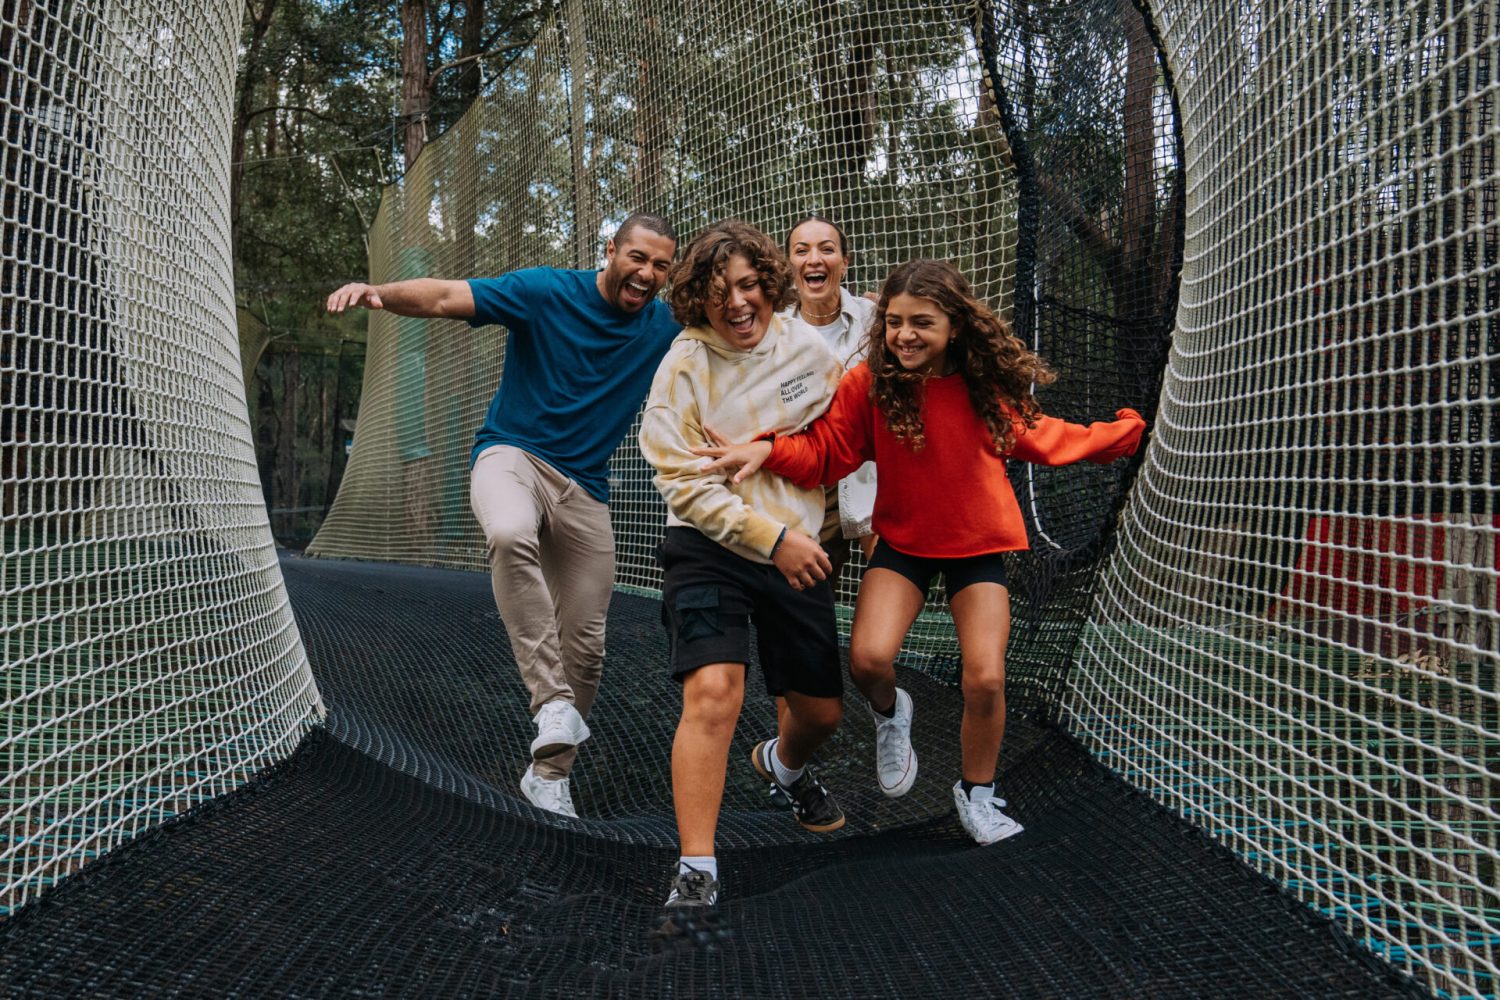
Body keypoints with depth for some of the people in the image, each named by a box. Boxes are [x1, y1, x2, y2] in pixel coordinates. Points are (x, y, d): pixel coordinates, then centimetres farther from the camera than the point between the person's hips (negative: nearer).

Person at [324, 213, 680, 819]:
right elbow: (448, 297, -20)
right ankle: (553, 701, -34)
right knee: (511, 536, -41)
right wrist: (379, 292, -37)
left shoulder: (665, 330, 3)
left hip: (585, 487, 4)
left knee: (585, 646, 2)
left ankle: (548, 775, 22)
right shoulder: (546, 291, -9)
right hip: (512, 454, -4)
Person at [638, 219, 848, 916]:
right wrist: (771, 536, -19)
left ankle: (783, 764, 49)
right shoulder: (685, 365, -10)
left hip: (800, 551, 4)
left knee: (821, 711, 12)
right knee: (713, 691, -23)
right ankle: (696, 872, -10)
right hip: (709, 550, -4)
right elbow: (685, 483, -13)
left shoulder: (807, 348, 1)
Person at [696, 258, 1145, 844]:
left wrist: (1124, 432, 9)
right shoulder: (869, 383, -13)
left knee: (985, 679, -7)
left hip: (978, 546, 1)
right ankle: (890, 713, 19)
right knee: (868, 659, -21)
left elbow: (1039, 438, 6)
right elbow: (825, 453, -15)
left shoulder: (987, 385, -9)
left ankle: (977, 794, 23)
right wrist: (768, 449, -33)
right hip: (902, 542, 0)